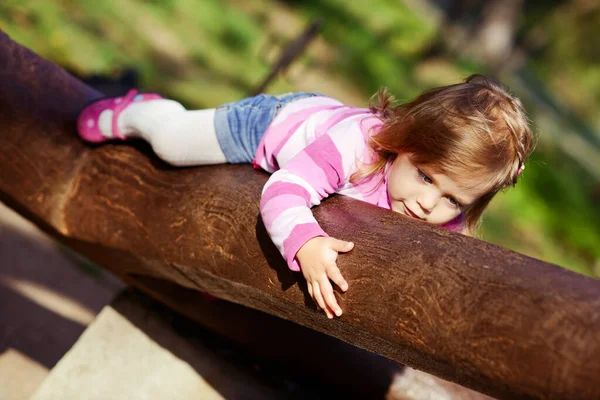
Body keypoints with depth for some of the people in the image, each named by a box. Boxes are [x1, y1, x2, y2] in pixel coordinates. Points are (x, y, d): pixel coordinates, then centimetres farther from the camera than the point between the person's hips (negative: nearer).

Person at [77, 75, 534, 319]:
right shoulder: (354, 144, -50)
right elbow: (283, 191, -51)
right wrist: (306, 244, -69)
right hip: (279, 121, -5)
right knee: (170, 141, 7)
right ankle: (133, 112, 42)